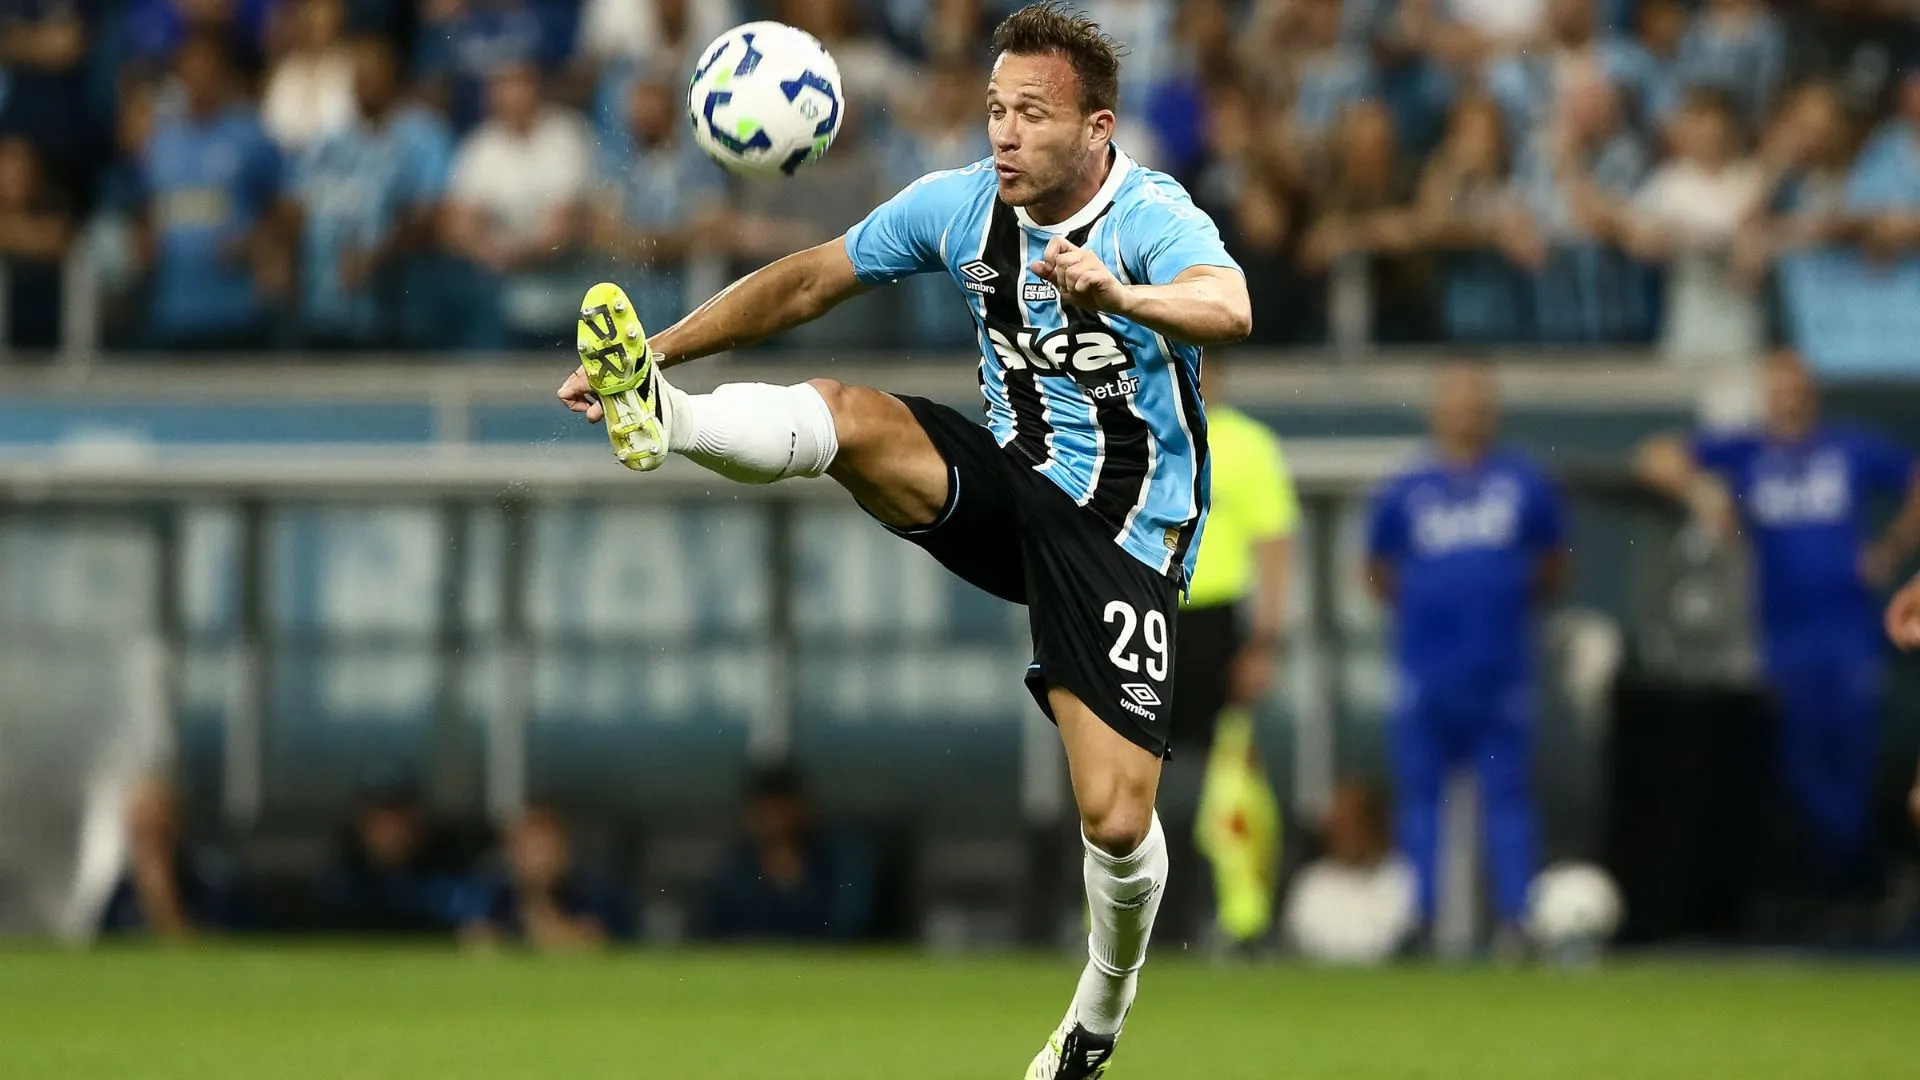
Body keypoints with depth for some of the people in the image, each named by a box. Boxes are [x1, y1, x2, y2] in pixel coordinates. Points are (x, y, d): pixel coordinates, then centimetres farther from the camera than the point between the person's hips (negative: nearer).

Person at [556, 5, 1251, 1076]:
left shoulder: (1156, 219, -21)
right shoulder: (960, 203, -4)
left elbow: (1228, 308, -43)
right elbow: (808, 283, 5)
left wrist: (1122, 296, -64)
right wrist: (664, 348, -1)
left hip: (1123, 536, -5)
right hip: (1009, 482, 5)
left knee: (1116, 821, -11)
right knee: (842, 412, -24)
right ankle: (658, 412, -50)